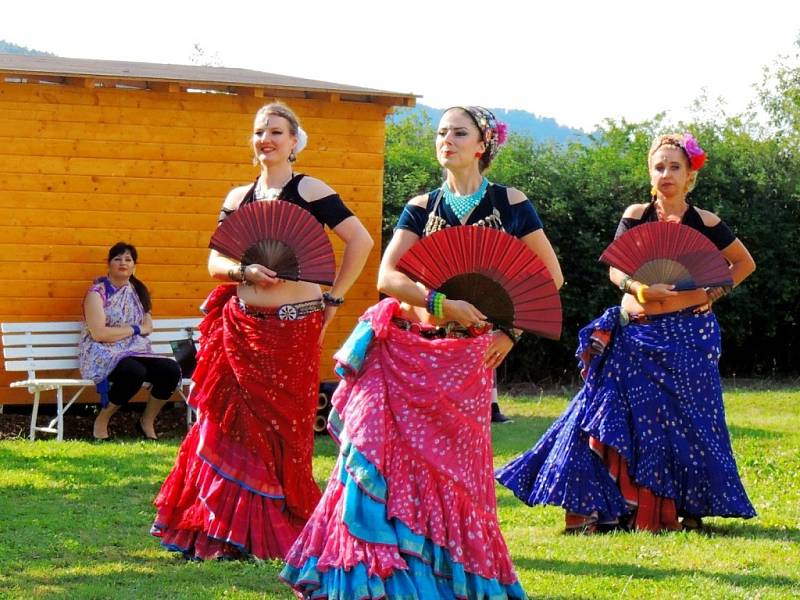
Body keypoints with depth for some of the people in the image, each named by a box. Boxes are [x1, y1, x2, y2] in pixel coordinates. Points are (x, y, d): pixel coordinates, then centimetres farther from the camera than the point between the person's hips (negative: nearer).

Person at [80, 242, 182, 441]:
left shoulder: (138, 290, 15)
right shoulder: (98, 292, -5)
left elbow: (148, 327, 8)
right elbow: (98, 333, -16)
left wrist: (119, 331, -10)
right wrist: (134, 329, -8)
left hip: (136, 352, 6)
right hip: (104, 355, -6)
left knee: (171, 369, -21)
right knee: (134, 372, -37)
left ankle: (147, 422, 1)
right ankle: (101, 422, -15)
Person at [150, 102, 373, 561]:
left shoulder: (308, 190, -2)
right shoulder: (239, 198, 13)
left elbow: (361, 240, -6)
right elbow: (216, 262, 10)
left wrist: (333, 299, -6)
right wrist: (245, 271, -12)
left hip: (294, 329, -4)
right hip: (242, 327, 5)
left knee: (283, 430, -1)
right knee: (236, 425, 2)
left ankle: (278, 533, 8)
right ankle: (231, 533, 9)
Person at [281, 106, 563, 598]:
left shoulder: (510, 205, 1)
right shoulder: (421, 208, 6)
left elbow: (550, 275, 5)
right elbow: (388, 276, -4)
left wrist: (512, 328, -4)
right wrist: (440, 303, -19)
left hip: (467, 356, -2)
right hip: (409, 349, 2)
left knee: (451, 463, -1)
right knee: (397, 456, -7)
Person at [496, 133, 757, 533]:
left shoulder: (704, 224, 2)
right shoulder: (635, 216, 6)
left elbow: (744, 263, 13)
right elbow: (615, 269, 1)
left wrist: (713, 293, -1)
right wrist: (637, 287, -19)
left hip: (686, 333, -1)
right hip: (635, 332, 1)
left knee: (685, 420, 0)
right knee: (627, 420, -3)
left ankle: (691, 508, 10)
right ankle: (608, 508, -1)